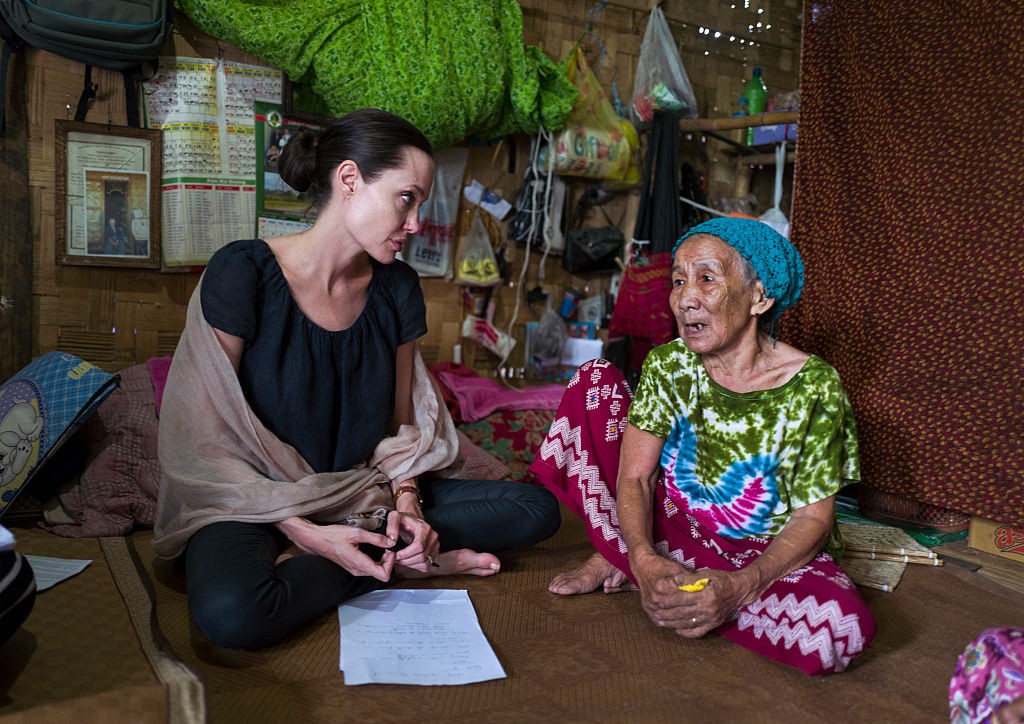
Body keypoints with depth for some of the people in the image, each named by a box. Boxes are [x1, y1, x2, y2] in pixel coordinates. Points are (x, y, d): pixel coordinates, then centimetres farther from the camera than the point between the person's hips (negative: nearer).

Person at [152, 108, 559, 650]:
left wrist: (406, 501, -12)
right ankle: (404, 563, -15)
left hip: (363, 493, 5)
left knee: (536, 508, -8)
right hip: (255, 502, -5)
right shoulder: (244, 272, -15)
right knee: (233, 614, -39)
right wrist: (302, 530, -21)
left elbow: (404, 422, 8)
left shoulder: (397, 288, 2)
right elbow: (203, 438, -14)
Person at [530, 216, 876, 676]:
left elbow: (813, 518, -16)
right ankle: (621, 560, -3)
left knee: (840, 632, -36)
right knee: (594, 380, -8)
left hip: (763, 555, -1)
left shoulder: (812, 387, -17)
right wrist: (644, 558, -32)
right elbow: (634, 476, -12)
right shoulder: (668, 365, -8)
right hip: (673, 525, 2)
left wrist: (740, 586, -33)